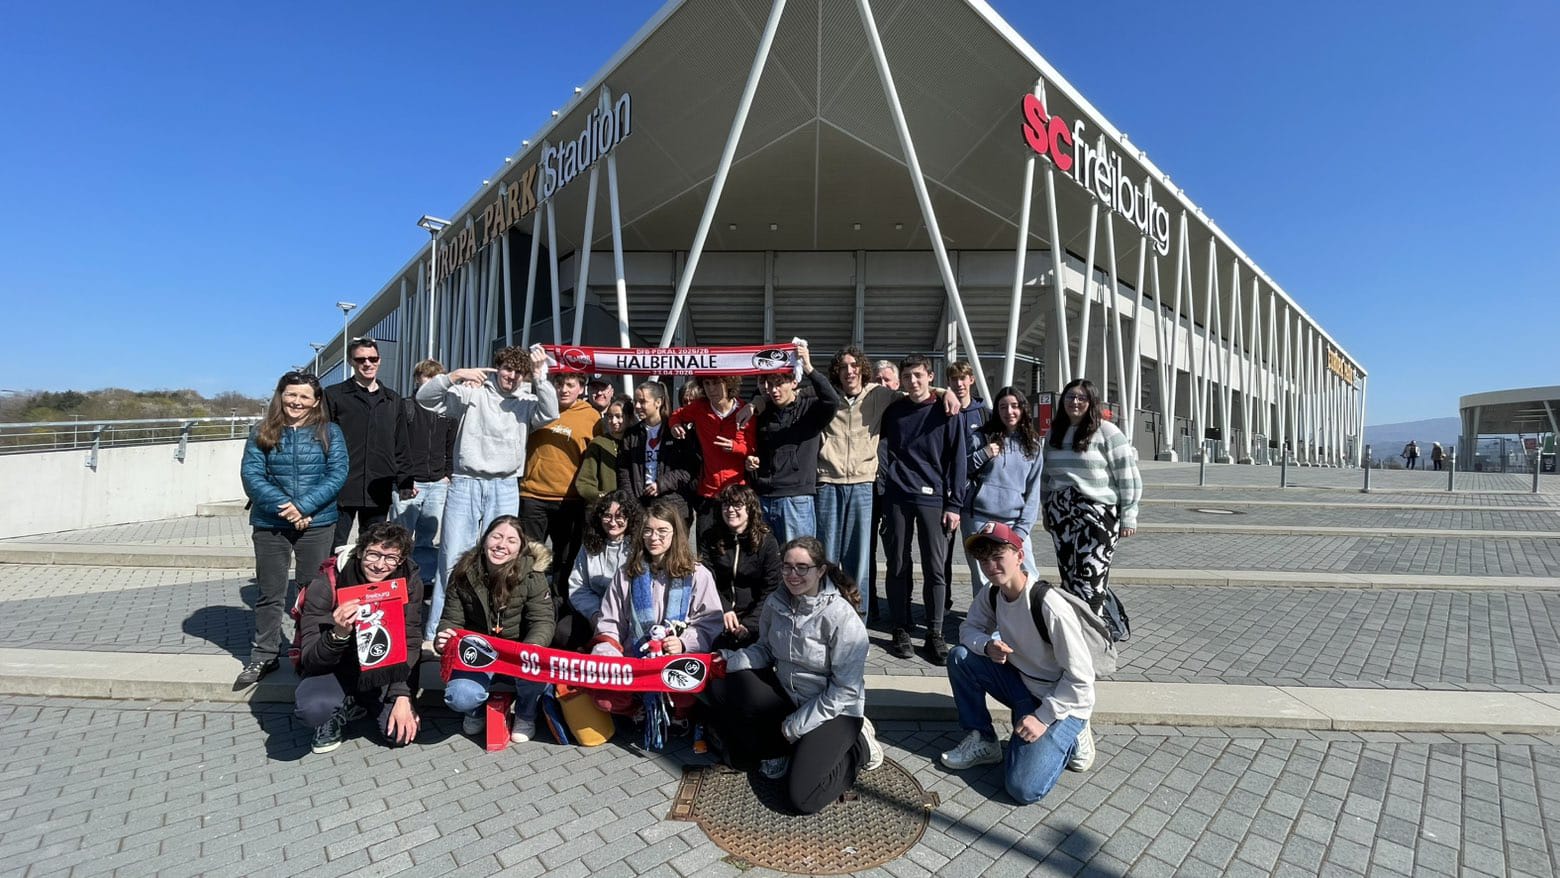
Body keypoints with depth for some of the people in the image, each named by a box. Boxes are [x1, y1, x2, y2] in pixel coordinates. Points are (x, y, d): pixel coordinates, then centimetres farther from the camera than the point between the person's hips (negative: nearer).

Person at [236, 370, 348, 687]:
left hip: (317, 524, -1)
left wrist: (304, 506, -18)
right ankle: (264, 656, 25)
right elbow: (250, 474, -4)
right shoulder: (262, 433, 5)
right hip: (269, 525, 1)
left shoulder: (329, 432, 1)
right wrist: (283, 506, -18)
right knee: (270, 593, 11)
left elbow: (337, 474, -6)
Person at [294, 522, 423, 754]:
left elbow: (410, 642, -11)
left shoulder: (409, 581, -16)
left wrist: (402, 695, -21)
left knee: (402, 734, -15)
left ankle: (355, 703, 15)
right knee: (310, 707, -33)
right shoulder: (327, 584, -22)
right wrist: (338, 634, -44)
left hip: (383, 673, 2)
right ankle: (348, 707, 3)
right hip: (335, 670, -2)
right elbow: (310, 659, -23)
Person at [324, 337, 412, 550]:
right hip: (341, 490, -3)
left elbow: (400, 447, 15)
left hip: (379, 492, 3)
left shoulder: (393, 399, 14)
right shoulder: (334, 395, 3)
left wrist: (404, 482, 10)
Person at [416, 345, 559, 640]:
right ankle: (436, 632, 8)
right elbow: (425, 397, 1)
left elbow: (550, 413, -11)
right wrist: (457, 375, -12)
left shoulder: (527, 401, 8)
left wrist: (540, 377, -15)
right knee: (453, 558, 0)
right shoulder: (473, 393, 5)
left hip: (505, 488, 1)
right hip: (465, 483, -1)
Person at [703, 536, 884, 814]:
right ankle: (782, 750, 1)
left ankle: (856, 747, 7)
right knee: (720, 687, -13)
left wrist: (797, 725, -17)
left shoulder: (842, 617, -24)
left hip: (835, 711, -5)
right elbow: (766, 649, 6)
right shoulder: (776, 602, -7)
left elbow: (846, 689, -20)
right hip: (788, 696, 6)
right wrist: (732, 659, -15)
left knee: (801, 798, -19)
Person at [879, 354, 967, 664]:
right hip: (897, 498, 2)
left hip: (933, 498, -1)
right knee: (898, 567, 5)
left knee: (936, 569, 1)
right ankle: (901, 630, 17)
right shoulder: (893, 411, 7)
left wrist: (954, 504, -4)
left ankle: (935, 634, 12)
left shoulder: (947, 412, 1)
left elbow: (958, 460, 0)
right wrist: (888, 479, 7)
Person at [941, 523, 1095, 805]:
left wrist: (1043, 718, -21)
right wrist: (987, 645, -20)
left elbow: (1081, 677, -23)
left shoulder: (1050, 606, -29)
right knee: (960, 657, -12)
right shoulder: (992, 596, -8)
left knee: (1024, 788, -19)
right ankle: (982, 741, 4)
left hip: (1063, 701, -6)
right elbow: (969, 629, 3)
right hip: (1023, 685, 6)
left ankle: (1069, 737, 8)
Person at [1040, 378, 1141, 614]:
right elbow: (1045, 476, 20)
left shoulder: (1106, 432, -5)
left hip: (1097, 515, -5)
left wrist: (1128, 516, -8)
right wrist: (1046, 511, 21)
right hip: (1061, 516, 6)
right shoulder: (1054, 433, 13)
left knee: (1089, 580, -10)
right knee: (1068, 578, 8)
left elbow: (1127, 476, -6)